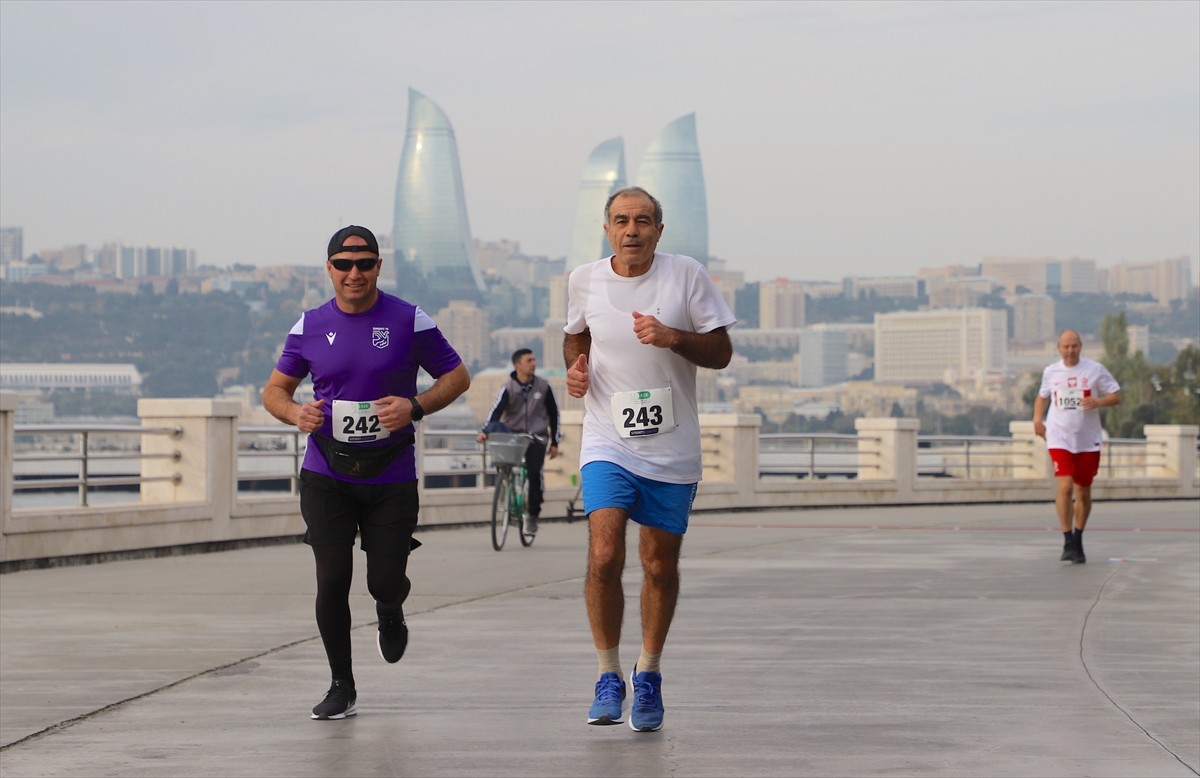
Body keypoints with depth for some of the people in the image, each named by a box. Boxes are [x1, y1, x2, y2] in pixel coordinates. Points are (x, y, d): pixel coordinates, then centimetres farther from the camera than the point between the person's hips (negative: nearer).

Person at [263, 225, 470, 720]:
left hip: (392, 477, -1)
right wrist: (295, 413, -11)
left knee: (386, 582, -2)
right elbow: (275, 388, 12)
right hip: (326, 476, 1)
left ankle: (390, 615, 38)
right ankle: (341, 687, 10)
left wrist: (414, 407, -15)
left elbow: (457, 376, 4)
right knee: (332, 580, -6)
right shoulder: (310, 326, 3)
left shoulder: (409, 321, -3)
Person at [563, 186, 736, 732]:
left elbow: (721, 353, -2)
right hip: (607, 442, 0)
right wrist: (576, 365, 1)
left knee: (660, 567, 7)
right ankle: (608, 678, -3)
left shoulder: (687, 275, -5)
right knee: (604, 555, -17)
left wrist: (672, 337, -19)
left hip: (672, 448, 0)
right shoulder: (584, 280, 1)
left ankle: (648, 675, 28)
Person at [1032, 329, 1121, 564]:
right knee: (1065, 487, -17)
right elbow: (1042, 396, 22)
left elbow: (1116, 396, -1)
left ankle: (1078, 541, 26)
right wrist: (1038, 418, 5)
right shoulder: (1050, 372, 5)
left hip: (1088, 441, 0)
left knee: (1083, 493, 9)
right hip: (1059, 438, 0)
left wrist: (1098, 402, -20)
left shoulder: (1095, 370, -2)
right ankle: (1068, 542, -14)